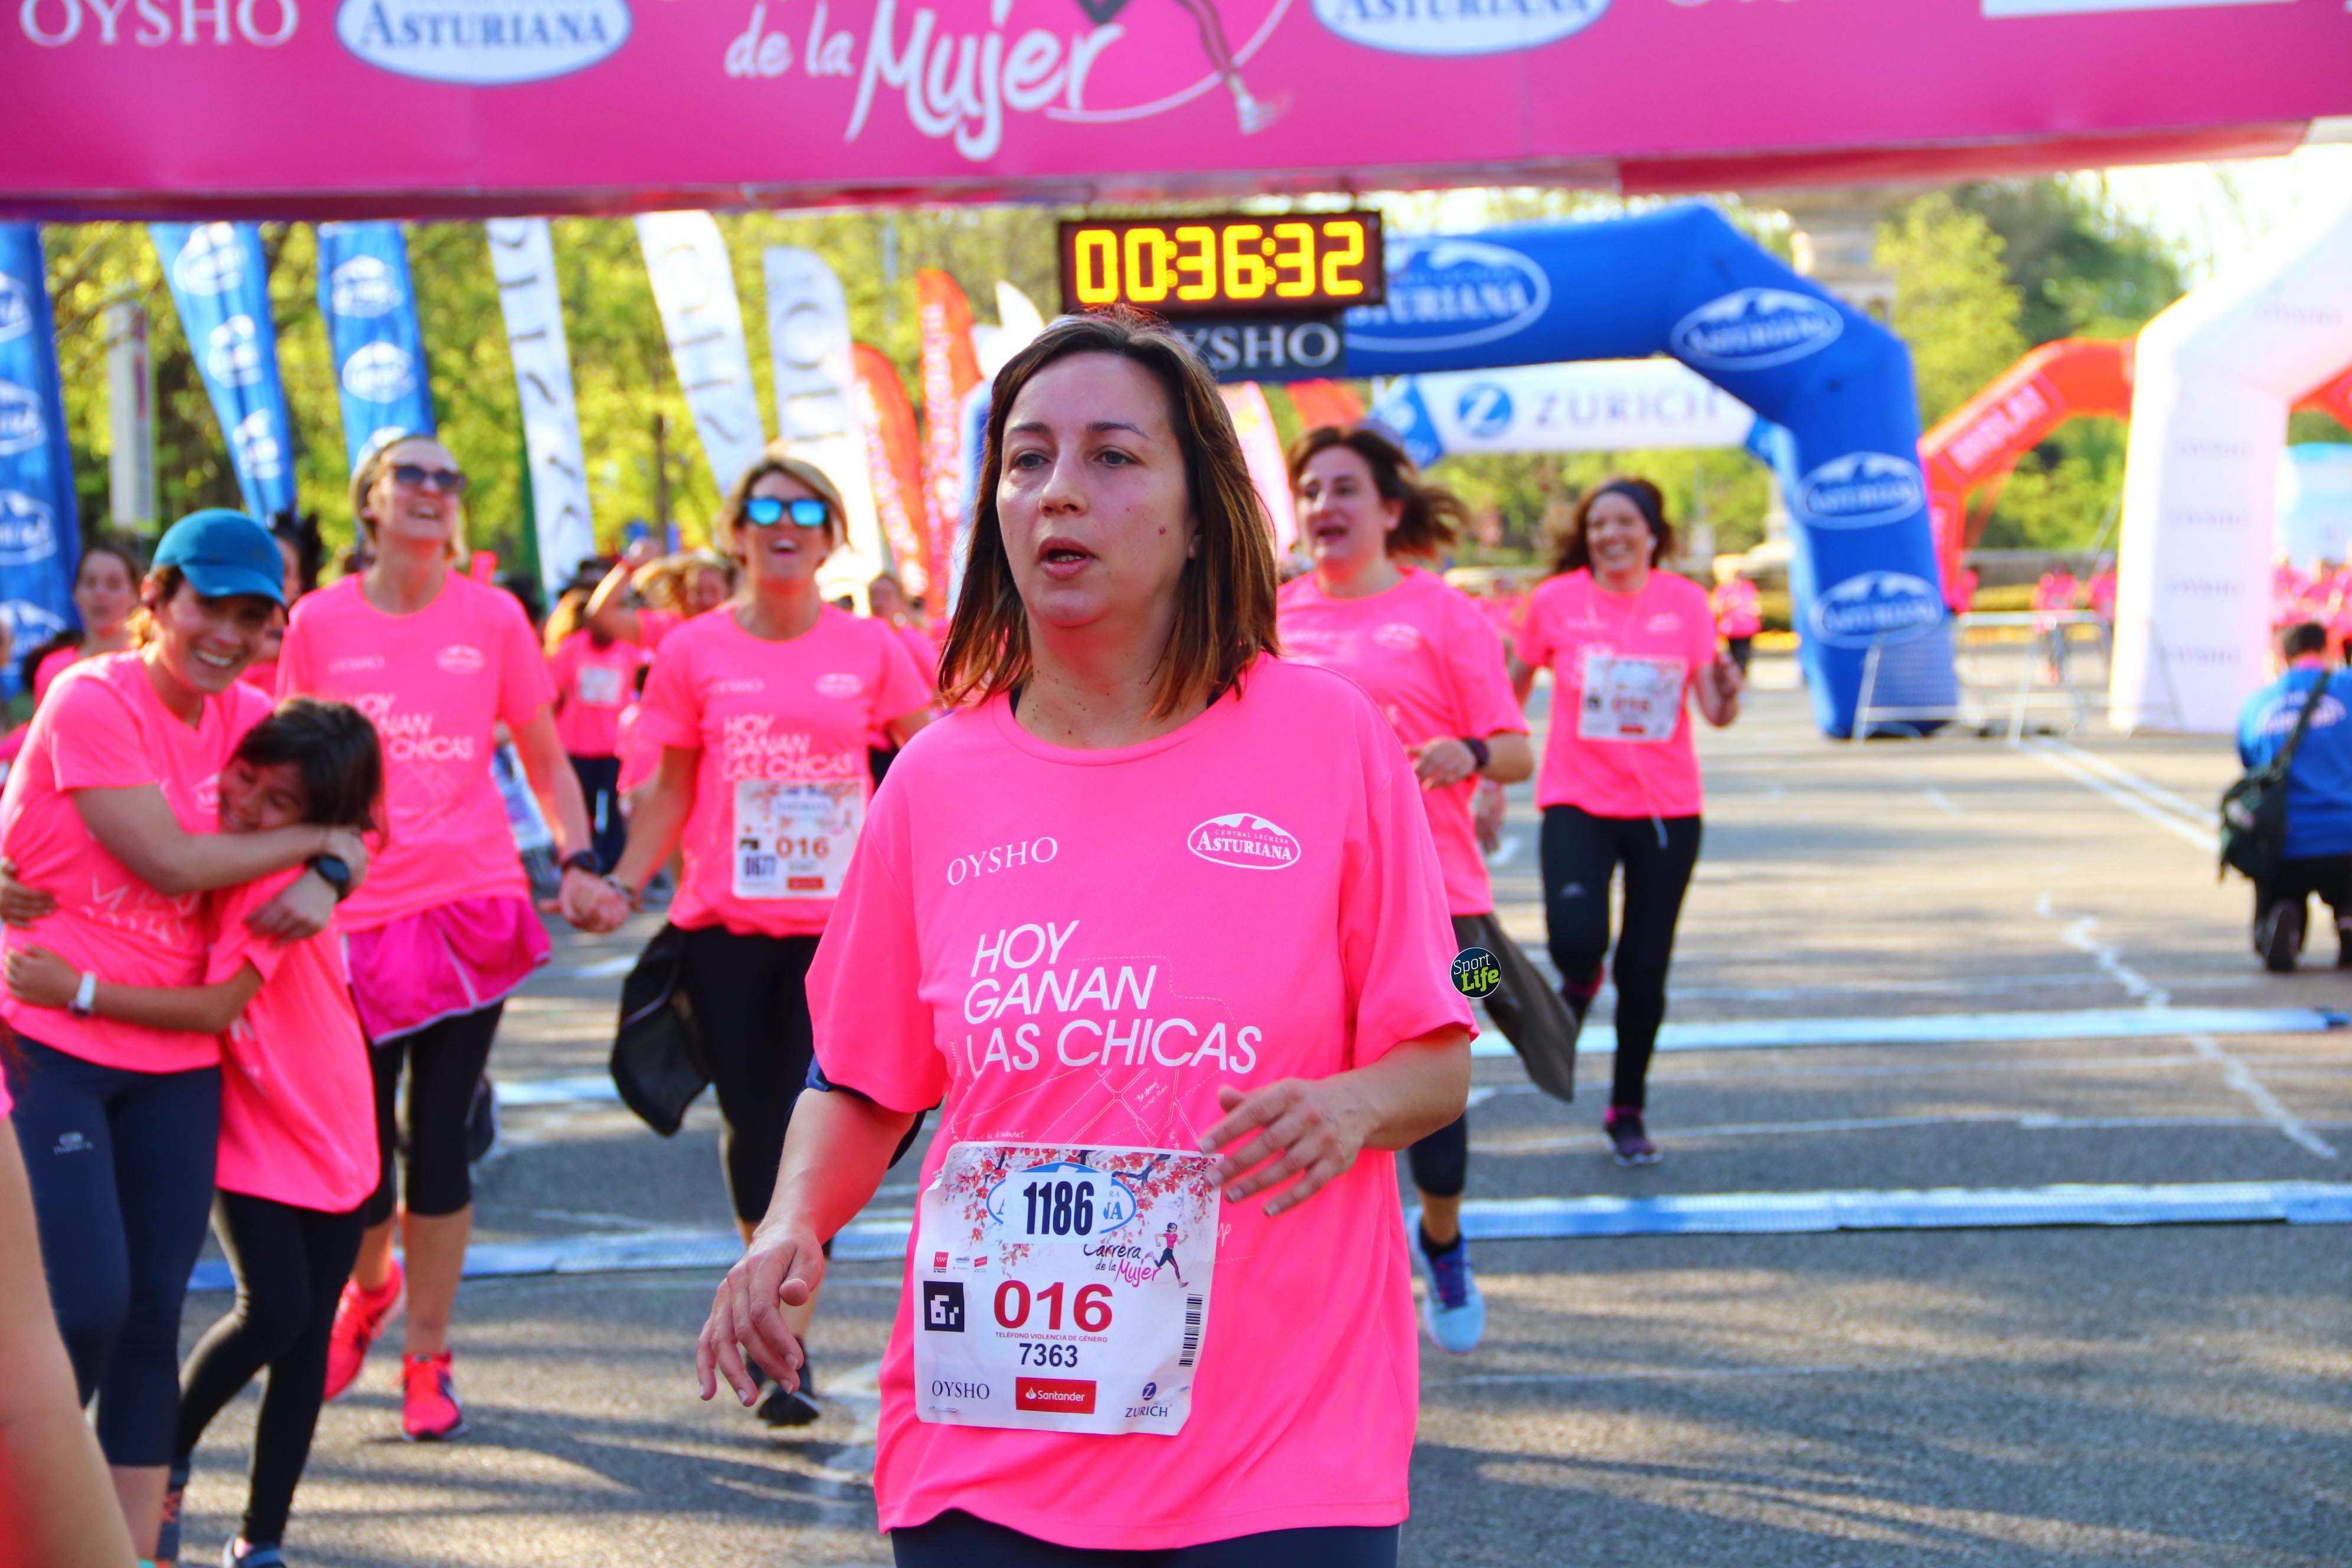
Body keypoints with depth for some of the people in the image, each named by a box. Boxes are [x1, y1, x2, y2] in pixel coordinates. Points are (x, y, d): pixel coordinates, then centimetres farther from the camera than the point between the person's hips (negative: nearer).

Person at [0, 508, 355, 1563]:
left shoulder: (245, 715, 8)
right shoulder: (93, 699, -12)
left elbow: (340, 816, 9)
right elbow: (171, 862, -17)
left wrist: (324, 876, -14)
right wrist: (315, 835, -6)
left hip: (175, 1054, 6)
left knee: (153, 1314, 6)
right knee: (88, 1307, -13)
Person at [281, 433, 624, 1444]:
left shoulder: (492, 618, 3)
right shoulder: (319, 623, 2)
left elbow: (545, 759, 10)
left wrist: (578, 860, -2)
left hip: (472, 904, 0)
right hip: (357, 914, 0)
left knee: (439, 1140, -1)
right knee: (360, 1145, 4)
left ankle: (426, 1355, 15)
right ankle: (368, 1286, 37)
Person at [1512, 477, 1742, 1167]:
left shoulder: (1685, 602, 0)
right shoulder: (1556, 601, -3)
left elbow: (1715, 711, -2)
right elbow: (1514, 690, 9)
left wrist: (1727, 690, -24)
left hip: (1667, 808, 2)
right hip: (1578, 803, -1)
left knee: (1645, 969, 5)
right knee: (1576, 938, -24)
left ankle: (1628, 1112, 26)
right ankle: (1578, 984, 16)